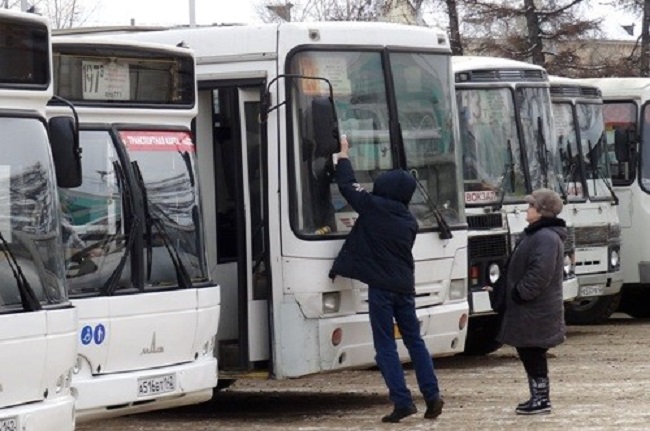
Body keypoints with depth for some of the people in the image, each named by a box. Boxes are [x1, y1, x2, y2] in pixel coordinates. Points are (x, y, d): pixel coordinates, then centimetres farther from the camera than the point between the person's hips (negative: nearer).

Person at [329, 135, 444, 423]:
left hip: (381, 288, -5)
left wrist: (343, 154, 16)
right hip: (405, 287, 5)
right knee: (414, 341, 14)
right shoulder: (409, 221, 9)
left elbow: (347, 186, 1)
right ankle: (432, 396, 9)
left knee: (386, 346, -1)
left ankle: (402, 401, -7)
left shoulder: (373, 207, -8)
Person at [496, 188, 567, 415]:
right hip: (529, 310, 11)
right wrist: (517, 292, 18)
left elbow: (540, 273, -26)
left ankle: (541, 399, -1)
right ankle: (538, 397, 20)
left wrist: (521, 293, -20)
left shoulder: (546, 237, -18)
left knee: (533, 353, -6)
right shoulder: (536, 234, 17)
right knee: (529, 353, 14)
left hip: (536, 311, -11)